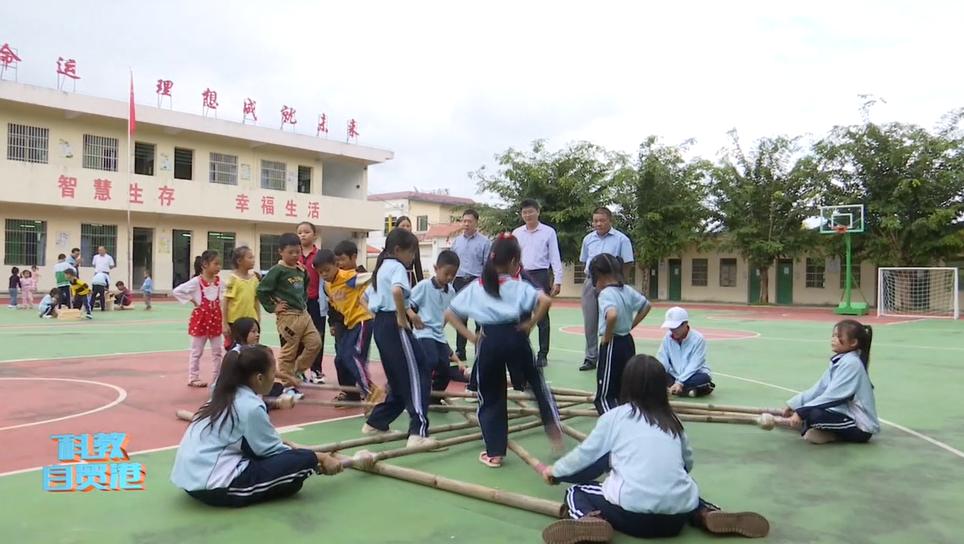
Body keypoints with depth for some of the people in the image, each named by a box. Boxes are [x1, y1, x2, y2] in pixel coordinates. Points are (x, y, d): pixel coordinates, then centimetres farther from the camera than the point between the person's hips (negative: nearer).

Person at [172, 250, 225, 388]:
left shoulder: (218, 280, 1)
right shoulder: (196, 281, -14)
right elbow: (177, 291, -15)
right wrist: (192, 301, -13)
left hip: (215, 318, 5)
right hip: (201, 318, -5)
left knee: (218, 350, 8)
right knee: (197, 351, 7)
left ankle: (217, 377, 17)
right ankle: (193, 378, 17)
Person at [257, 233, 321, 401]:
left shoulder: (301, 270, 10)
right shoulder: (277, 270, -10)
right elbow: (261, 290, -14)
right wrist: (272, 307, -10)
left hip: (303, 314, 7)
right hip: (287, 316, -7)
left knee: (315, 343, 3)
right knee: (289, 352, -1)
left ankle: (297, 372, 20)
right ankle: (288, 386, 10)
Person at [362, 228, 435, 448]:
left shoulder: (381, 267, 19)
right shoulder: (397, 267, -10)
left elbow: (367, 298, 26)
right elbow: (397, 290, -32)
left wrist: (381, 317, 17)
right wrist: (401, 317, -21)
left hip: (379, 324, 10)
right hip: (393, 325, -10)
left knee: (398, 379, 18)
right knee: (415, 376, -9)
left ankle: (376, 423, 24)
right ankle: (418, 432, -15)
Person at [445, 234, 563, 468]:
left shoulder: (475, 287, 10)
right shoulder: (518, 286, 2)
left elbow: (449, 313, 9)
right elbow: (546, 300, -14)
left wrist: (470, 336, 6)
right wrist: (530, 324, -3)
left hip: (488, 341, 1)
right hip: (514, 337, -1)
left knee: (490, 398, 14)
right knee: (536, 383, 24)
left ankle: (494, 453, 17)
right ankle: (553, 427, 20)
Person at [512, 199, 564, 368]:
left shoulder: (548, 232, 0)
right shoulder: (516, 233, 8)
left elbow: (555, 257, -2)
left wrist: (557, 280, -8)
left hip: (540, 276, -3)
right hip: (521, 277, 3)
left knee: (542, 316, 1)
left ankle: (543, 354, 8)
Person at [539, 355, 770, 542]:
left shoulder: (615, 416, 5)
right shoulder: (672, 421, 16)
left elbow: (584, 454, 12)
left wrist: (554, 471, 30)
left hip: (633, 512, -4)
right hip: (679, 514, 4)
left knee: (576, 492, 18)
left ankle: (589, 522, -15)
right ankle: (707, 514, 6)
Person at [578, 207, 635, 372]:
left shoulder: (621, 239, -4)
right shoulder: (588, 239, 10)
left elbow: (627, 264, -1)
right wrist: (589, 278, 13)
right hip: (590, 283, 4)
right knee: (589, 323, 6)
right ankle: (591, 358, 15)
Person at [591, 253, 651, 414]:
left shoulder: (606, 293, -19)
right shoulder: (627, 290, 5)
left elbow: (612, 315, -37)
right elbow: (646, 305, 18)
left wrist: (607, 336, -21)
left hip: (612, 345, -8)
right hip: (628, 342, 8)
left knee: (604, 396, -1)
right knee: (622, 392, 19)